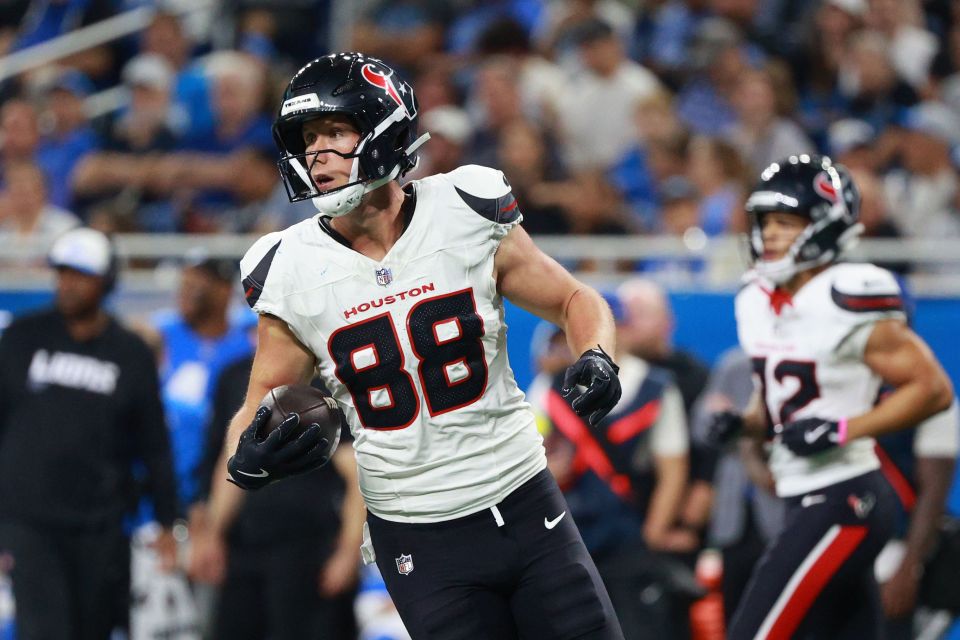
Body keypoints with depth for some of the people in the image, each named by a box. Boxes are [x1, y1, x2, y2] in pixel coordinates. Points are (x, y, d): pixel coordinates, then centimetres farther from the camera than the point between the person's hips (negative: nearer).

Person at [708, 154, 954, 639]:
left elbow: (932, 389, -14)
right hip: (806, 502, 9)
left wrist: (843, 430, -21)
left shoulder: (849, 302, -15)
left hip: (843, 503, -9)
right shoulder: (759, 303, 10)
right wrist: (742, 424, 2)